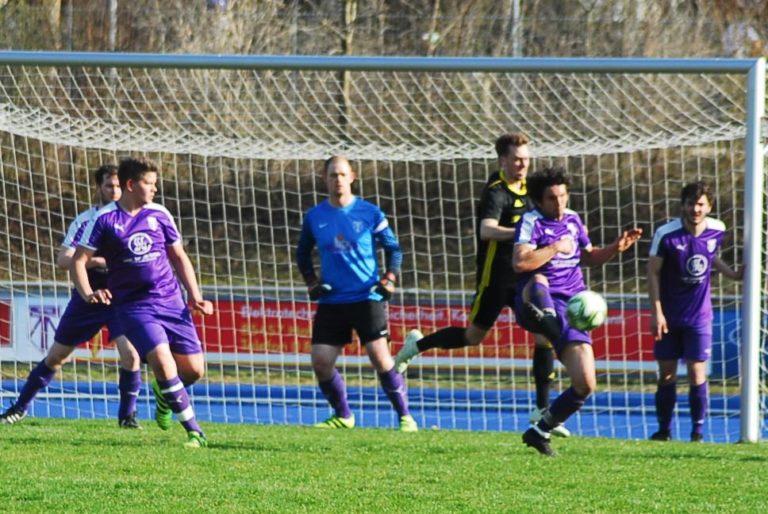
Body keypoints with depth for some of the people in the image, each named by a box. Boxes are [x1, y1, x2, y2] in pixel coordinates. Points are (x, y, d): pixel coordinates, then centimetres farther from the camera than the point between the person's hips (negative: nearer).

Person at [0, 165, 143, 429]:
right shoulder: (84, 221, -7)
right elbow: (63, 259, -15)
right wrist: (98, 261, -29)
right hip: (87, 298, 0)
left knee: (130, 353, -21)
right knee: (56, 355, 8)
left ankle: (127, 416, -5)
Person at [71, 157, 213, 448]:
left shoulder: (159, 215, 8)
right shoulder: (105, 220, -4)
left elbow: (178, 257, 17)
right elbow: (78, 260, -3)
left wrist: (195, 296, 8)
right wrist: (88, 294, -20)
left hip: (171, 301, 4)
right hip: (134, 305, -4)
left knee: (194, 369, -2)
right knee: (161, 359, -24)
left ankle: (164, 393, 34)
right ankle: (194, 432, -16)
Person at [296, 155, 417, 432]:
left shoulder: (369, 213, -1)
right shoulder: (314, 217, 6)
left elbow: (393, 248, 8)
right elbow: (302, 254, 19)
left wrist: (389, 279, -5)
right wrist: (311, 282, 6)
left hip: (367, 298, -3)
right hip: (331, 302, 3)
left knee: (381, 358, -13)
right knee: (321, 362, -5)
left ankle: (405, 417, -2)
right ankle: (343, 416, 16)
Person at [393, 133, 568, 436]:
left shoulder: (525, 189, 10)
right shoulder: (496, 192, -16)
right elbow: (487, 230, -34)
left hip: (522, 277, 7)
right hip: (495, 277, -7)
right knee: (475, 335, 4)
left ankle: (542, 409, -2)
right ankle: (417, 345, 30)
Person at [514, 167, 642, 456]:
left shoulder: (572, 220, 16)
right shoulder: (532, 222, -5)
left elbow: (588, 258, 33)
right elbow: (520, 263, -21)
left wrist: (615, 248, 17)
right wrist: (556, 247, -15)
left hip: (571, 307, 6)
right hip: (540, 303, -6)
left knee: (585, 385, -2)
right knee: (537, 282, -43)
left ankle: (541, 432, 15)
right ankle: (544, 318, -77)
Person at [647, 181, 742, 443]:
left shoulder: (717, 231, -5)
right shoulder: (666, 234, -15)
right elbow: (653, 271, -8)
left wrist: (732, 274, 5)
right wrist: (657, 312, -11)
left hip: (699, 316, 1)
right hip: (670, 316, -1)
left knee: (697, 373, -5)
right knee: (666, 373, 5)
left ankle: (698, 431, 4)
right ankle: (664, 430, 16)